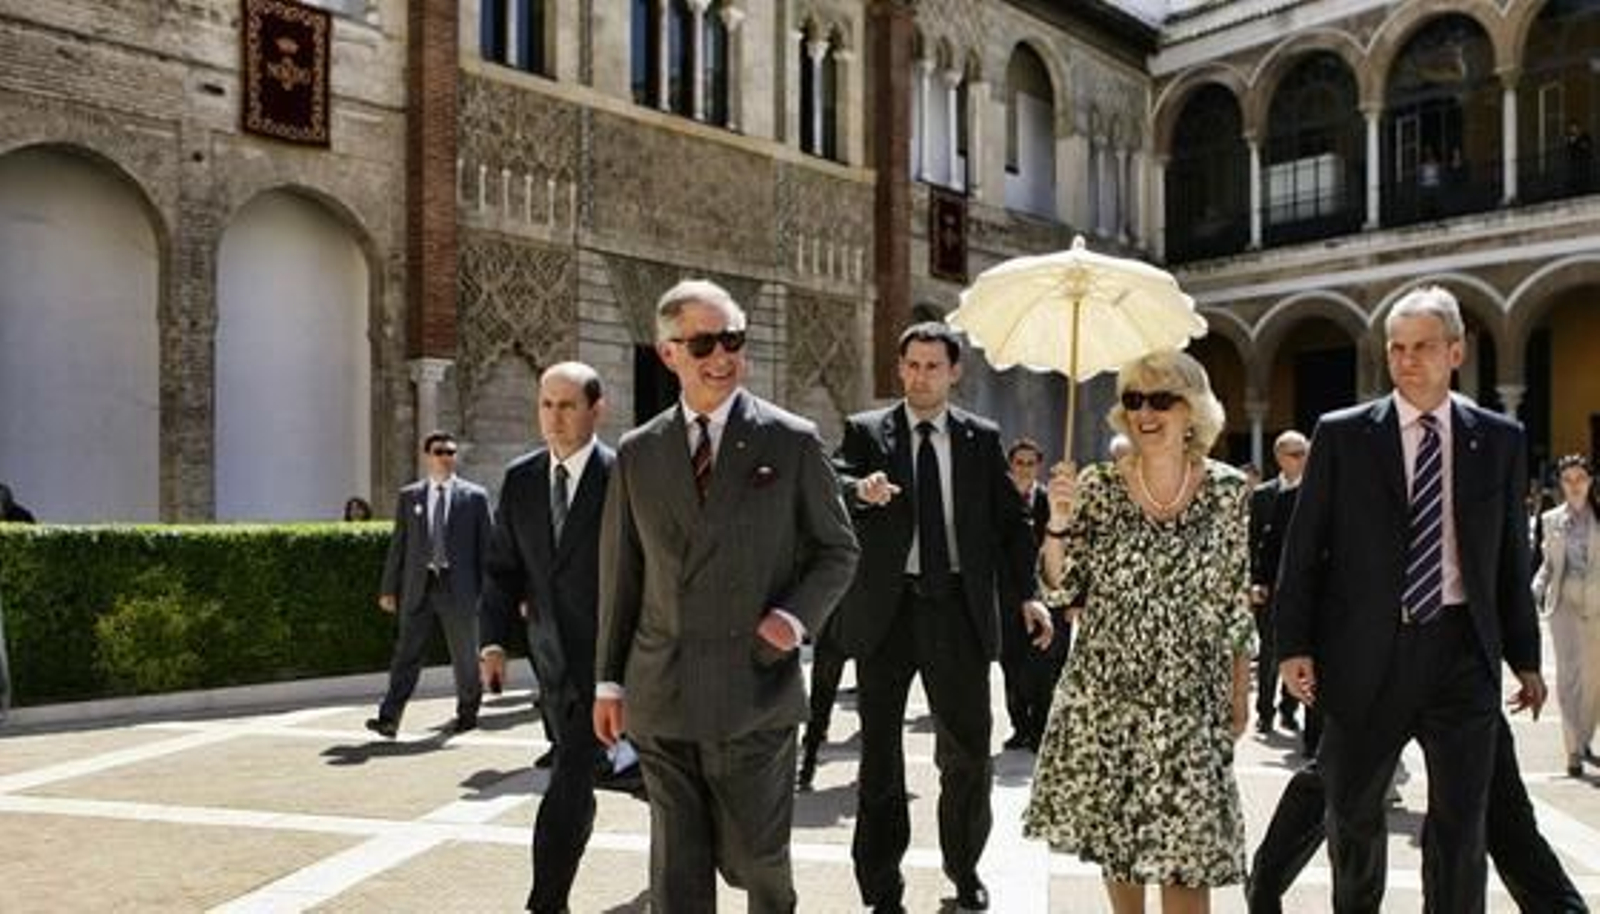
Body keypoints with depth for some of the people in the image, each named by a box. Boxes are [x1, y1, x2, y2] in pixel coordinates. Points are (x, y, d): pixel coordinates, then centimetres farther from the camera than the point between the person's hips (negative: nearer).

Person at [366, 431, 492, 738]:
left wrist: (487, 590, -2)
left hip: (458, 588, -1)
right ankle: (389, 718, -5)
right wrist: (389, 588, 6)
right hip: (417, 587, 1)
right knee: (406, 653, -3)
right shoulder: (408, 496, 9)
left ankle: (467, 713, 26)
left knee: (465, 656, 9)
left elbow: (485, 546, 2)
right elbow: (398, 545, 9)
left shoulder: (474, 496, 2)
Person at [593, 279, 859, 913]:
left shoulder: (793, 442, -1)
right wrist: (609, 679, 9)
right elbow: (620, 573, 10)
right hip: (660, 700, 2)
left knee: (756, 857, 10)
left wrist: (795, 617, -12)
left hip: (756, 693, -2)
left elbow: (838, 549, 5)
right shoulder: (637, 452, 7)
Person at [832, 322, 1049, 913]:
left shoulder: (982, 438, 8)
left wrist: (1025, 593, -2)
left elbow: (1009, 520, 8)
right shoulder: (865, 431, 3)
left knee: (969, 751, 9)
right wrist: (861, 489, -36)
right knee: (879, 753, 6)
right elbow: (832, 484, -13)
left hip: (957, 607, 1)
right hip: (885, 609, -1)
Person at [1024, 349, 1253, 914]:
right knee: (1112, 828, 12)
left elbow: (1236, 605, 3)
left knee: (1186, 846, -1)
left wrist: (1240, 695, 5)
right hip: (1104, 692, 1)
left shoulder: (1227, 490, -2)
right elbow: (1060, 585, -2)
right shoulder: (1098, 486, -2)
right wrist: (1059, 523, -18)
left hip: (1188, 696, -1)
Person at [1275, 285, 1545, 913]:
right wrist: (1294, 644, -6)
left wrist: (1525, 657, 10)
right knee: (1353, 812, 14)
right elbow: (1303, 548, -2)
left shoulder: (1500, 439, 5)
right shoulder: (1341, 435, -1)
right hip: (1366, 649, -1)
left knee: (1461, 820, 8)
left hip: (1462, 650, 1)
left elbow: (1512, 556, 9)